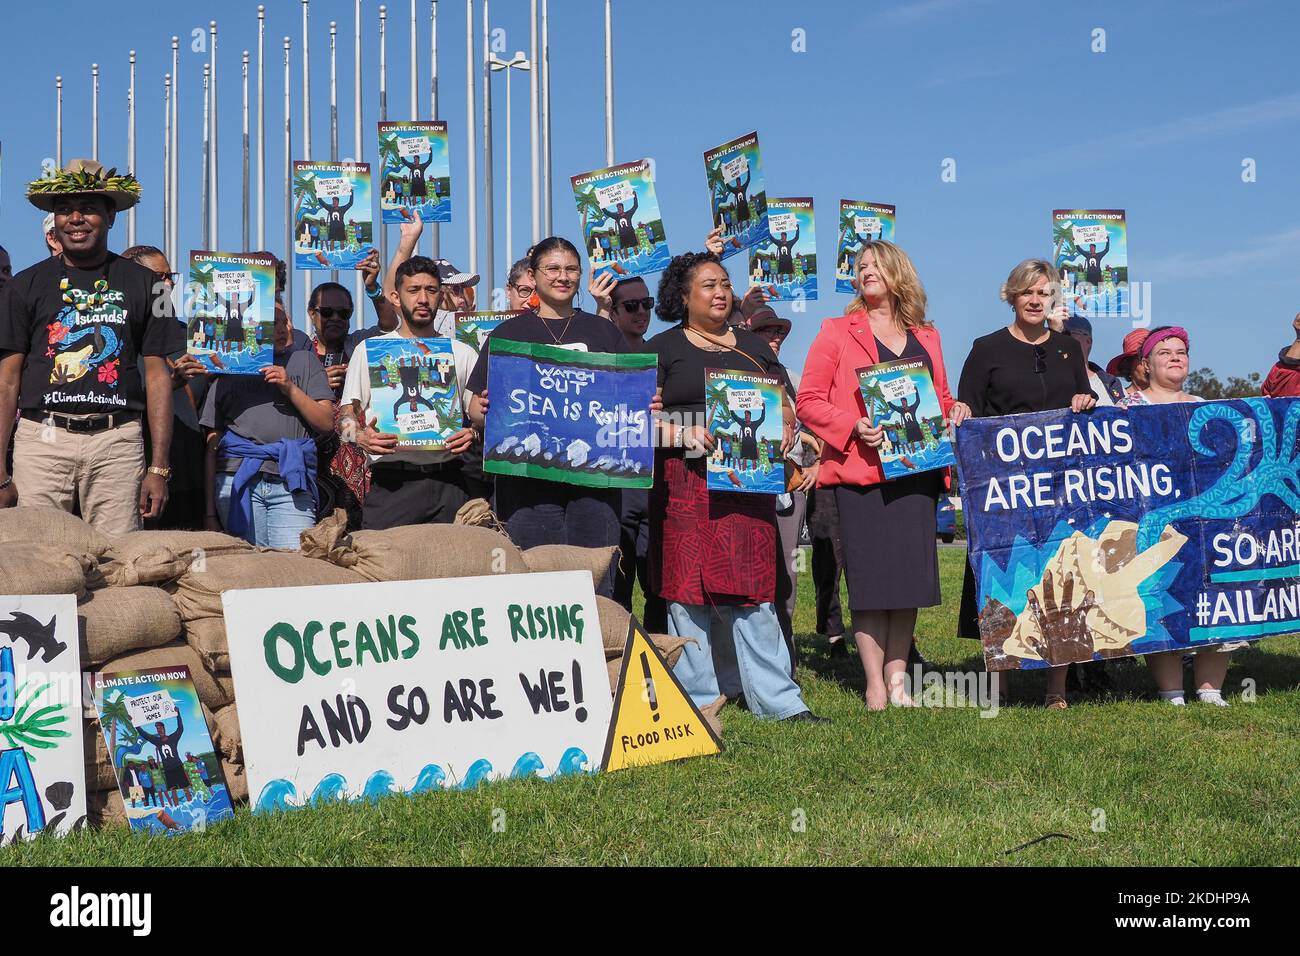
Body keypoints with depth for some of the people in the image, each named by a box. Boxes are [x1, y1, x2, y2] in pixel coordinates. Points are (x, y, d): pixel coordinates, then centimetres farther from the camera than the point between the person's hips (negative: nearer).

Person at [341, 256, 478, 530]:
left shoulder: (462, 353, 16)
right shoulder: (369, 349, 13)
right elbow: (347, 413, 8)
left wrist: (472, 432, -10)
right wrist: (361, 436, -14)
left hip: (448, 484, 1)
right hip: (391, 483, -1)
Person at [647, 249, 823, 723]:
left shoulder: (753, 346, 18)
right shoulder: (663, 348, 6)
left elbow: (785, 404, 19)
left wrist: (784, 428, -3)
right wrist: (685, 434, -17)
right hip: (687, 483, -3)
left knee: (751, 591, 1)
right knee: (689, 589, -2)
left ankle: (778, 700, 3)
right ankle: (697, 700, 6)